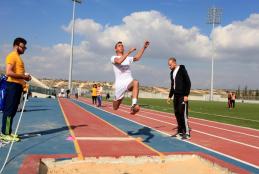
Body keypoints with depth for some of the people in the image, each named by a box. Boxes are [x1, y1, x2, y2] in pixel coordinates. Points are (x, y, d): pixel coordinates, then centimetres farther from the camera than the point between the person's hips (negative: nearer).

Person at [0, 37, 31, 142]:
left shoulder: (18, 57, 20)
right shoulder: (12, 56, -10)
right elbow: (9, 72, -21)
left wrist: (25, 77, 11)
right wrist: (24, 76, -17)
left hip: (18, 86, 10)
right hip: (12, 85, -10)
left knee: (13, 110, 12)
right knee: (9, 110, -8)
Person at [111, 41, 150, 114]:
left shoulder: (128, 58, 18)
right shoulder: (113, 58, 1)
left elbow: (137, 58, 2)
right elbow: (119, 61, -21)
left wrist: (144, 47, -5)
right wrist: (129, 51, -24)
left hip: (129, 81, 2)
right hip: (119, 83, -2)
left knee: (135, 82, -37)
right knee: (115, 108, 7)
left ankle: (134, 105, -47)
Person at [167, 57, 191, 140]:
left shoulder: (182, 70, -8)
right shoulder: (172, 72, 14)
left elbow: (188, 82, -12)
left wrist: (186, 95, -17)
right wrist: (170, 96, 18)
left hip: (182, 96, -8)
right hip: (176, 96, 8)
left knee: (183, 113, -10)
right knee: (177, 113, 8)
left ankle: (187, 133, -5)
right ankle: (180, 131, 18)